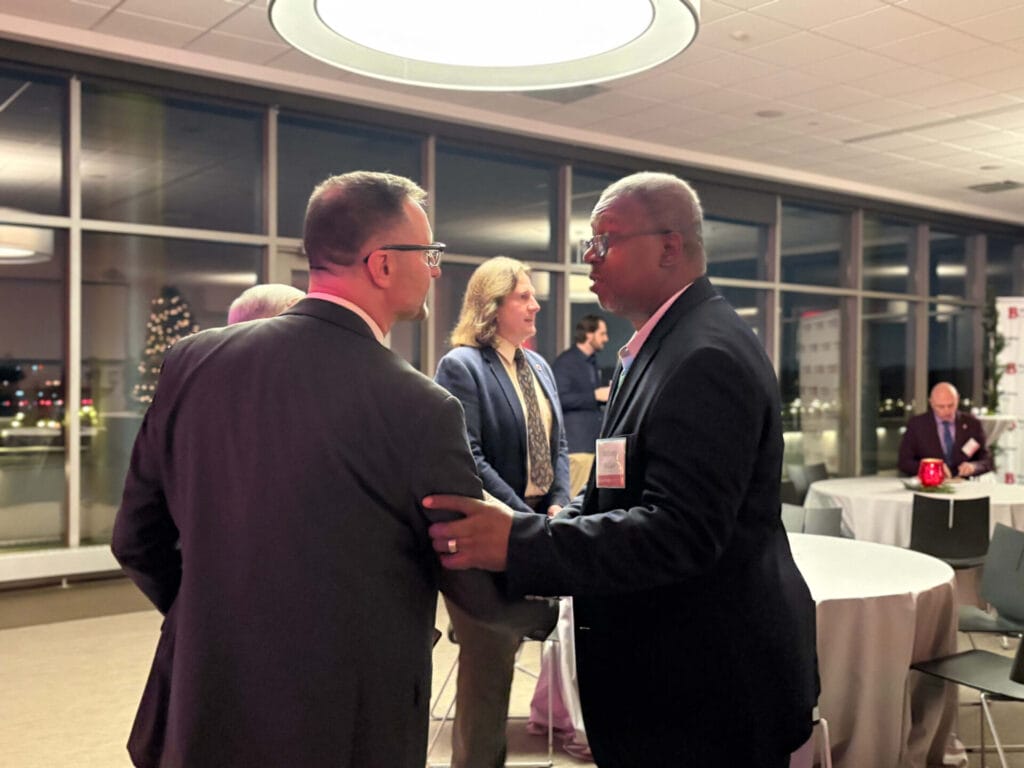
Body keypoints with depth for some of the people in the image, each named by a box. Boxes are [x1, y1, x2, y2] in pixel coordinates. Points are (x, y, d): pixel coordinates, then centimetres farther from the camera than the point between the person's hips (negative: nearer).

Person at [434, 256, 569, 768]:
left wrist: (559, 508, -3)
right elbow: (469, 459, -19)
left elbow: (557, 444, 13)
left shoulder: (539, 366, 12)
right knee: (488, 663, 6)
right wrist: (526, 520, -19)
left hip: (540, 527, 7)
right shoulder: (461, 364, -12)